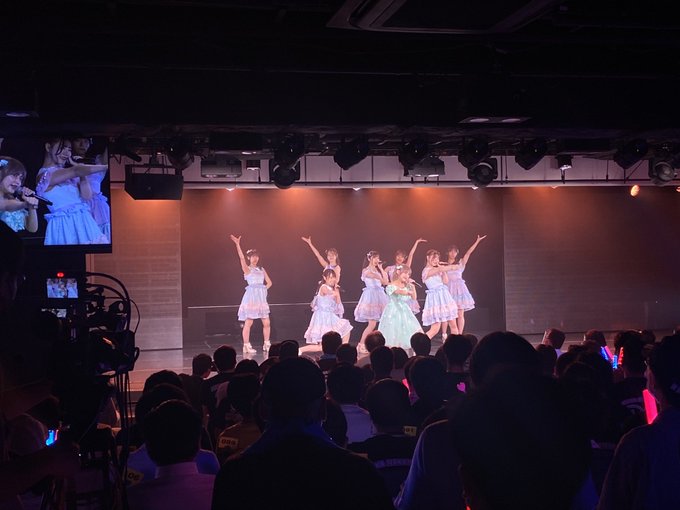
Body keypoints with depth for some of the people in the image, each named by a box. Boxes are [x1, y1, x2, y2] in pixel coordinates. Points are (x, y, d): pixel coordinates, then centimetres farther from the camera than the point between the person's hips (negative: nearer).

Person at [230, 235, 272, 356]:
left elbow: (269, 282, 19)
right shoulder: (247, 269, 2)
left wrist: (264, 289, 1)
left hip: (261, 297, 5)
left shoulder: (261, 269, 17)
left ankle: (266, 344, 15)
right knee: (248, 322, -6)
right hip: (251, 297, -5)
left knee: (266, 322, 3)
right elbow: (241, 257, -14)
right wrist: (237, 244, -22)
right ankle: (246, 346, -3)